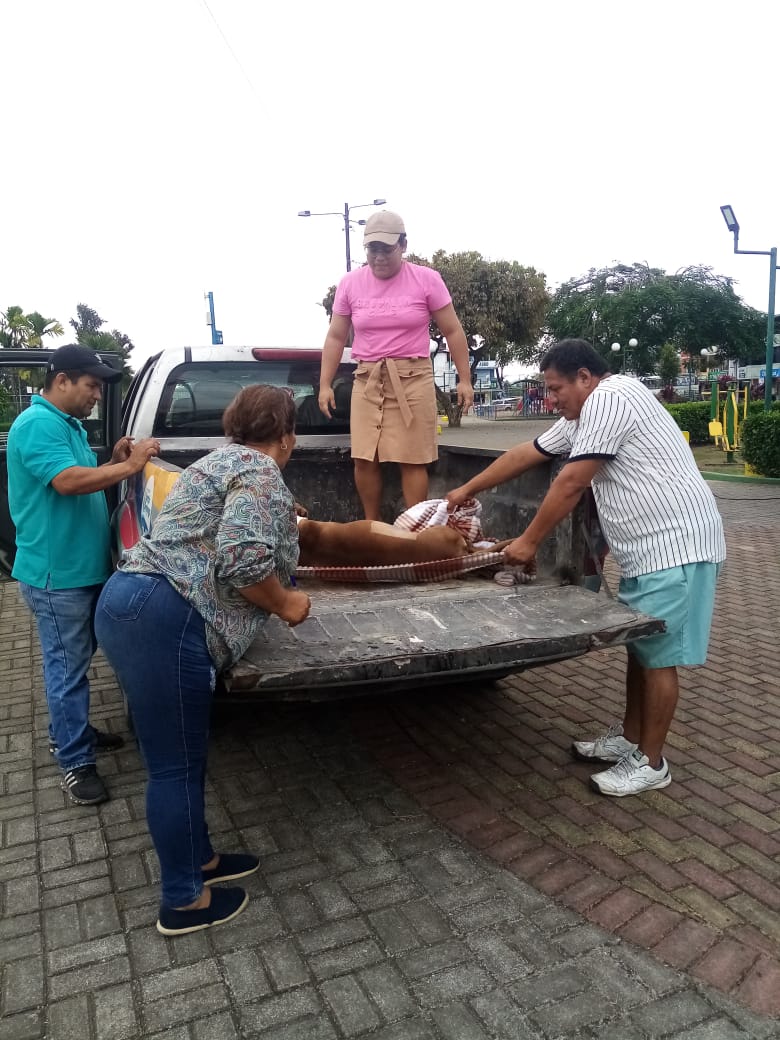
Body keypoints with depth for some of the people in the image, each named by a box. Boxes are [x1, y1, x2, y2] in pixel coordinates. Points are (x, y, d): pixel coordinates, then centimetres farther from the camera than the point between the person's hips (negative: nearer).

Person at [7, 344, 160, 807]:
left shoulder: (68, 424, 14)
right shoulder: (38, 424, -18)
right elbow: (68, 481, -30)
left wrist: (114, 460, 2)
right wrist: (129, 466, -24)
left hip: (81, 568, 10)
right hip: (57, 573, -10)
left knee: (76, 660, 21)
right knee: (68, 666, -1)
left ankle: (69, 731, 37)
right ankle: (76, 763, 9)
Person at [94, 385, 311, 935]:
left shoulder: (224, 459, 23)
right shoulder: (261, 471, -8)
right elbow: (242, 559, -23)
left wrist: (282, 519, 51)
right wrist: (286, 604, -4)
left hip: (129, 602, 10)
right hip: (164, 620, -10)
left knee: (181, 753, 21)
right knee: (177, 762, 4)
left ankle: (198, 858, 37)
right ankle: (184, 901, 20)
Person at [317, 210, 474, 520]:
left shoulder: (426, 279, -1)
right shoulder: (350, 283, 6)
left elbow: (453, 332, 3)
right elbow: (335, 337, 11)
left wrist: (464, 380, 0)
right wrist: (325, 385, 6)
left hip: (413, 379, -2)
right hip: (367, 380, 3)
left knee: (413, 460, -4)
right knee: (364, 459, 0)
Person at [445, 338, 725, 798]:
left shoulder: (609, 399, -16)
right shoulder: (585, 413, 17)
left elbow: (571, 484, -19)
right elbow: (524, 454, 20)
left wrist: (529, 542, -11)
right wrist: (467, 490, 22)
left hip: (674, 546, -10)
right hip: (647, 548, 10)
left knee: (657, 656, -1)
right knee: (639, 647, 16)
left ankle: (651, 763, 12)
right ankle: (629, 739, 29)